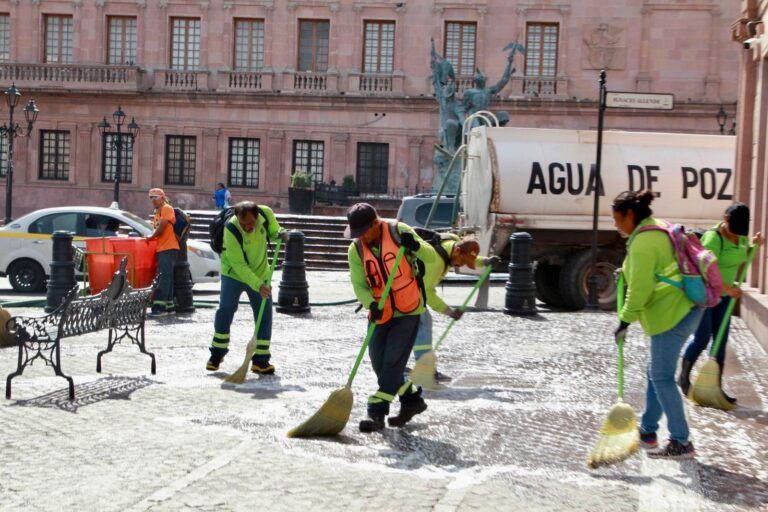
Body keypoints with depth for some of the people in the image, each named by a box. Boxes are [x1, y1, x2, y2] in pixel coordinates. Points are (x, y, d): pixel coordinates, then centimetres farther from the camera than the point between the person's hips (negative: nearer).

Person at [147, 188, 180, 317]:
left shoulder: (167, 209, -5)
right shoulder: (157, 213, 22)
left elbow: (161, 228, -12)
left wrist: (151, 237, 0)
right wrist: (152, 237, 3)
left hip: (168, 249, -9)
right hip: (161, 249, 9)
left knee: (164, 278, -14)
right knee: (166, 278, 10)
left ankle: (159, 307, -20)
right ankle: (169, 306, 14)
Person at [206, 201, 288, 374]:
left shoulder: (266, 213, -19)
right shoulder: (231, 230, -31)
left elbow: (272, 230, 4)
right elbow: (238, 264, -31)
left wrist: (280, 234, -20)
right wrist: (258, 285, -38)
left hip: (260, 273, 3)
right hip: (233, 274, -3)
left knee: (265, 315, -1)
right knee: (225, 311, -7)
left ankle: (260, 359, 8)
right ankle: (217, 353, 12)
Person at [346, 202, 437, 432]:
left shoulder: (398, 232, -11)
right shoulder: (356, 250, -3)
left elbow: (431, 257, -11)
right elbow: (359, 285, -8)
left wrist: (415, 246, -32)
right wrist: (371, 304, -27)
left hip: (408, 310, -5)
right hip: (381, 313, 5)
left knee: (393, 362, -9)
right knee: (379, 364, 8)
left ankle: (377, 413, -5)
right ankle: (412, 400, 27)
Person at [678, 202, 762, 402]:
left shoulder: (741, 237, 1)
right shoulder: (713, 238, -23)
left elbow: (742, 258, 20)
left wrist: (754, 244, 1)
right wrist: (728, 289, -37)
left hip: (723, 294, 7)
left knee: (721, 342, 6)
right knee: (702, 339, -2)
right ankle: (683, 378, 21)